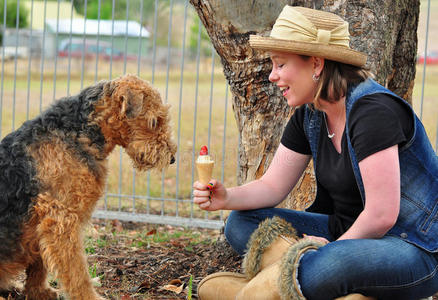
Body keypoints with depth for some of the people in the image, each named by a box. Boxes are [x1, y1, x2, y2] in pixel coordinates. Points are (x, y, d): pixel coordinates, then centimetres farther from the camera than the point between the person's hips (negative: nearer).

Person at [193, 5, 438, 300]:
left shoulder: (373, 110, -23)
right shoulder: (309, 115, 4)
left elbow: (381, 216, -25)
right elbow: (273, 186, 7)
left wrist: (332, 248, -10)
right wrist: (227, 198, -12)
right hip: (352, 234, 9)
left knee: (318, 270, -39)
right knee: (242, 224, -3)